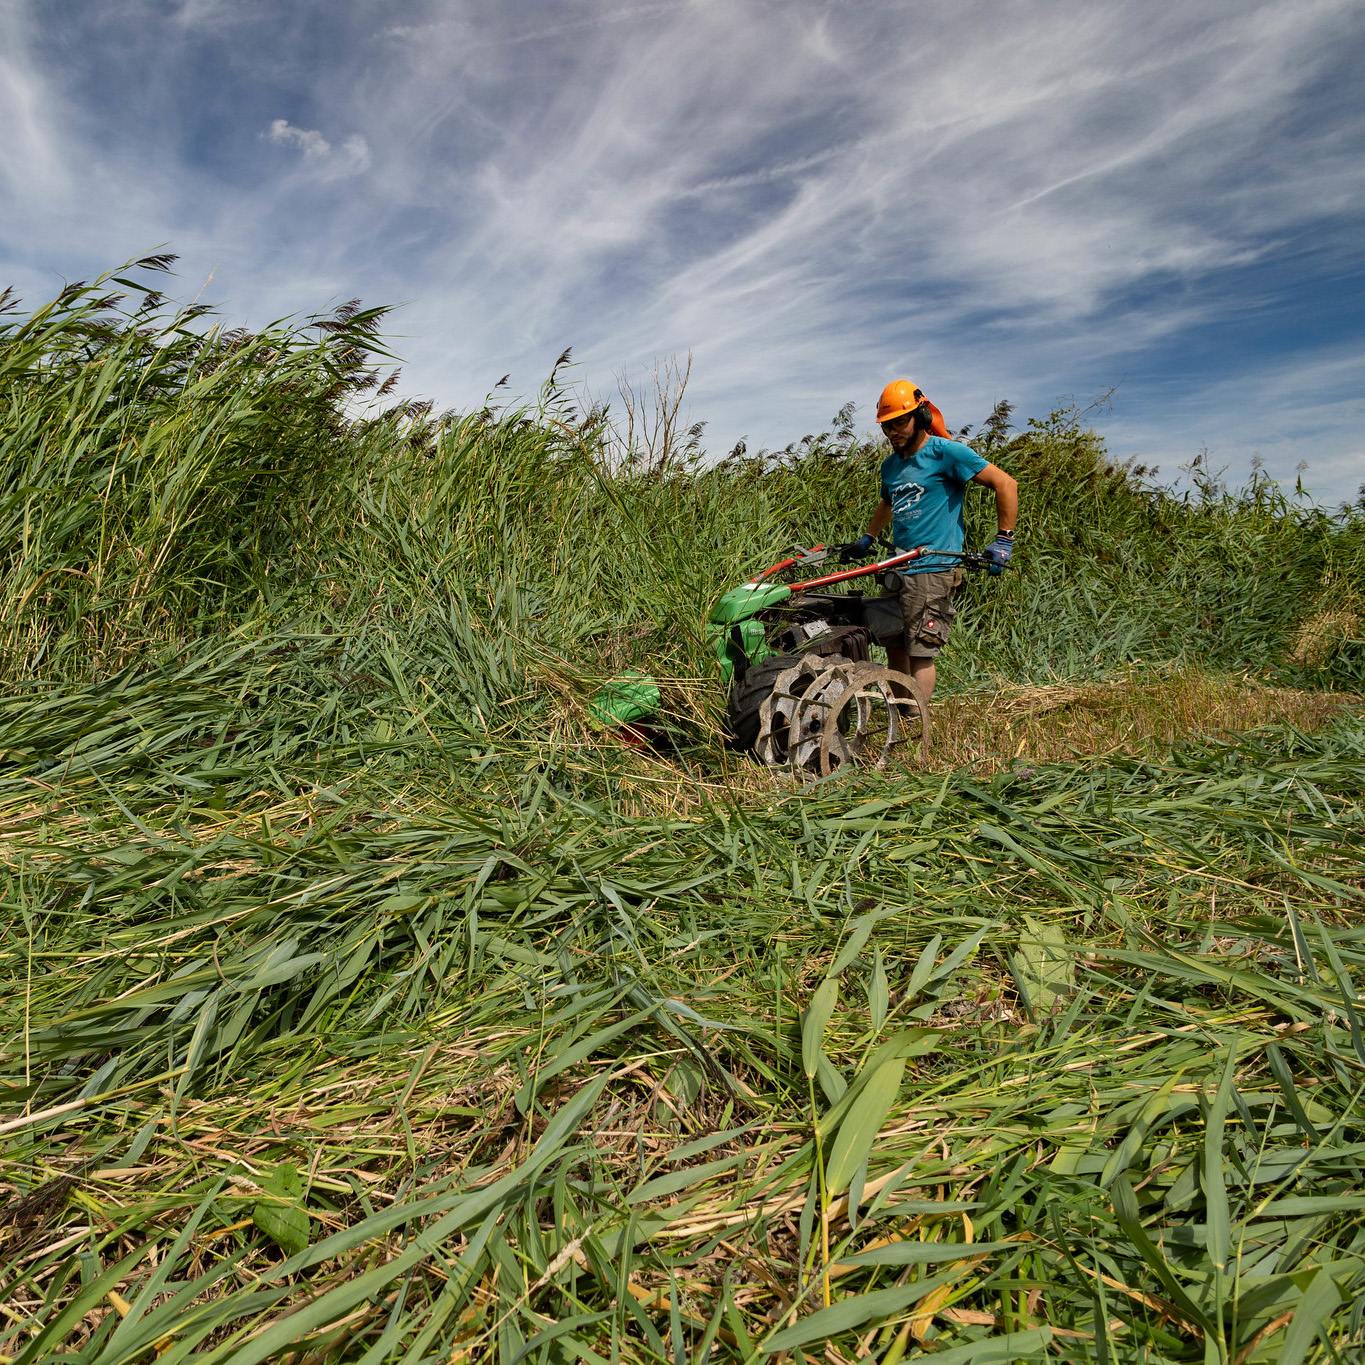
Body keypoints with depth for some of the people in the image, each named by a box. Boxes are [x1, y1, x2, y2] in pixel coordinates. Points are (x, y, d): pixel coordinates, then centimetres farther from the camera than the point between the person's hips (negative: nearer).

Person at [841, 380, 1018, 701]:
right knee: (894, 645, 11)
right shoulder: (890, 465, 16)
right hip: (898, 567, 8)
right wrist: (866, 539, 38)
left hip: (933, 569, -8)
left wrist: (1004, 539, -11)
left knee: (921, 652, -9)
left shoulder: (945, 452, -7)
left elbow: (1006, 484, -7)